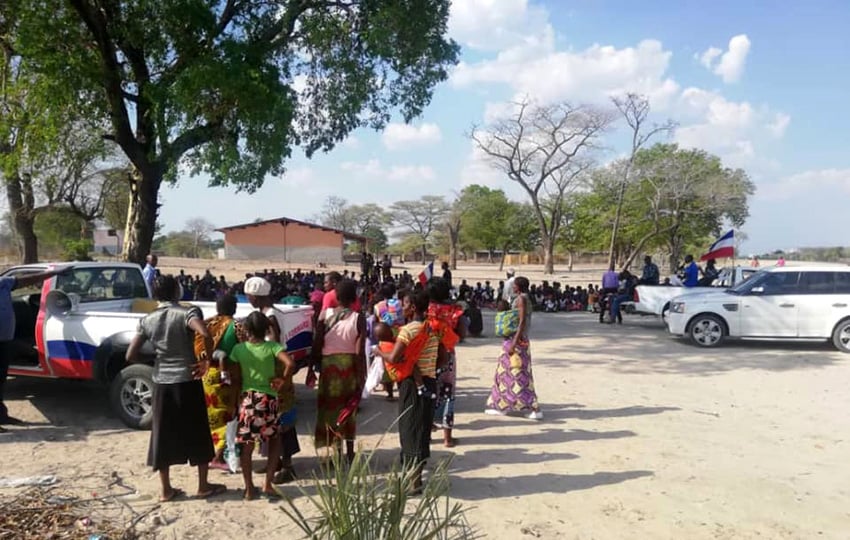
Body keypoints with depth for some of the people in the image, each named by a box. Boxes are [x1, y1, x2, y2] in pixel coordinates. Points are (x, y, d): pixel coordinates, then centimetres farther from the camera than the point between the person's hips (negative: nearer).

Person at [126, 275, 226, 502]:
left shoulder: (147, 320, 3)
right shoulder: (187, 313, -10)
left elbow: (130, 356, 1)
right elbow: (205, 334, -30)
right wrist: (208, 361, -16)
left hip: (161, 383, 4)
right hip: (188, 381, -3)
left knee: (163, 435, 13)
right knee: (198, 433, 9)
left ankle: (166, 490, 20)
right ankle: (203, 486, 18)